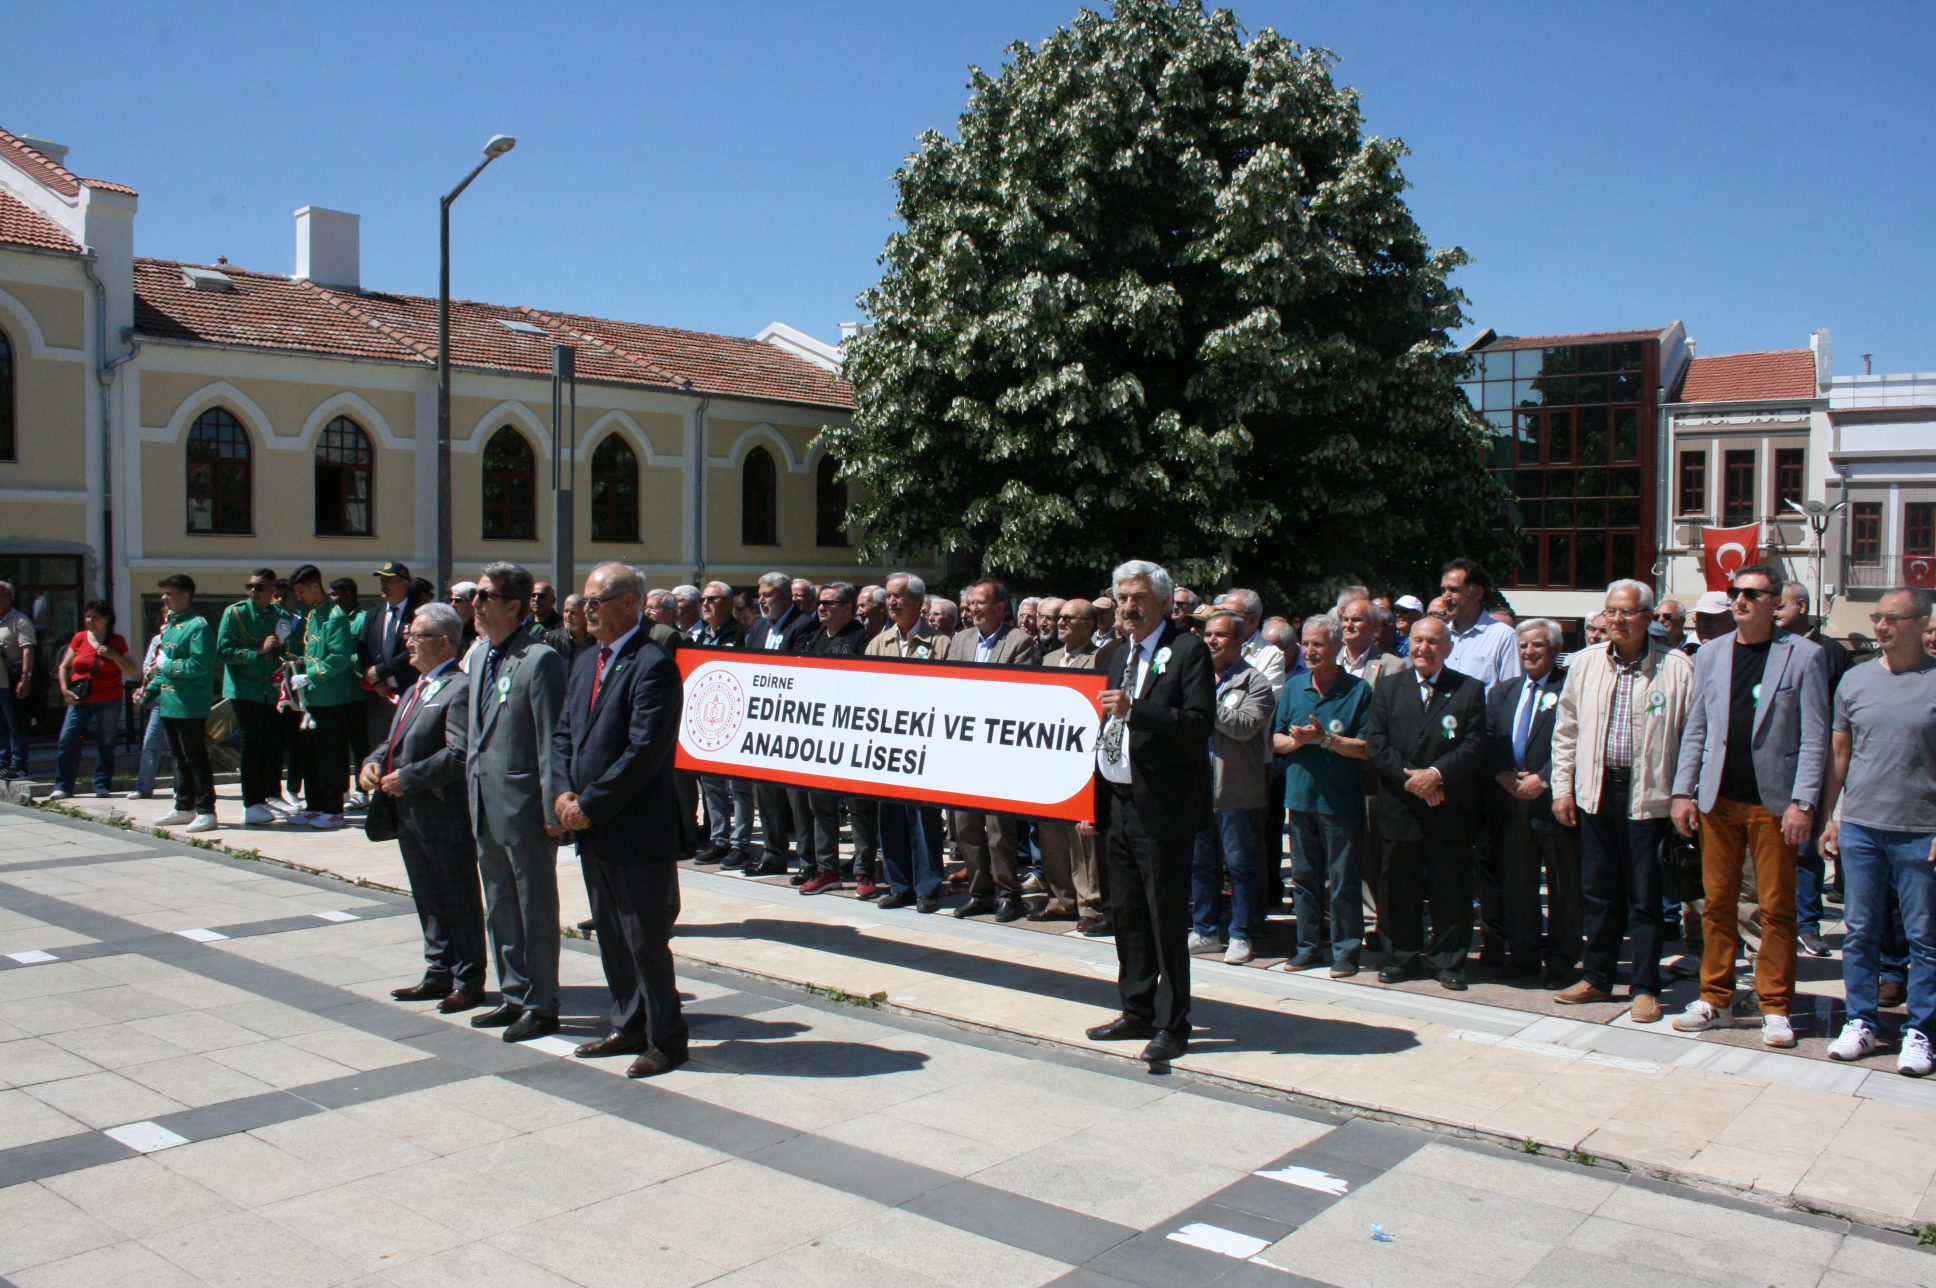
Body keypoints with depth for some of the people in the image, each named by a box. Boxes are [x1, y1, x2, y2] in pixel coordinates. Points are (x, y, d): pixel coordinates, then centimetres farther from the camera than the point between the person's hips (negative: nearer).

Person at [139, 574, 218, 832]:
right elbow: (162, 664, 21)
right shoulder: (169, 625, 16)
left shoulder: (197, 625, -12)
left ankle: (206, 811, 0)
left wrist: (166, 665, -13)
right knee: (179, 757, 15)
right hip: (168, 703, 9)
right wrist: (150, 689, 10)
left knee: (195, 758, -5)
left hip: (190, 706, -9)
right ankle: (184, 808, 23)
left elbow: (198, 665, -21)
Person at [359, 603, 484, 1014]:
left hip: (446, 814, -9)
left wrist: (408, 778, -20)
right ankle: (439, 974, 28)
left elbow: (458, 755, -24)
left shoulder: (460, 688, -16)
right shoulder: (416, 687, 16)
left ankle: (469, 982, 13)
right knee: (428, 899, 17)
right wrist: (374, 763, 0)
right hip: (409, 812, 9)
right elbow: (394, 740, 20)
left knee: (460, 899, 3)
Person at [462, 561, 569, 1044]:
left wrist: (553, 807, -17)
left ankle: (541, 1005, 16)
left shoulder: (539, 660, -16)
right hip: (484, 802, 8)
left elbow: (551, 740, -16)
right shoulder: (478, 654, 9)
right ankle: (513, 995, 30)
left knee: (536, 909, 5)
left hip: (523, 804, -8)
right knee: (499, 909, 17)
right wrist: (471, 783, 14)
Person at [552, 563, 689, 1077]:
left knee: (646, 940, 1)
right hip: (593, 830, 9)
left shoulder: (653, 665, -16)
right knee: (610, 936, 17)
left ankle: (665, 1040, 15)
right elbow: (564, 733, 16)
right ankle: (629, 1027, 31)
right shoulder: (587, 663, 14)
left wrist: (590, 805, -17)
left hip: (638, 832, -9)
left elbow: (644, 751, -21)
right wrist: (565, 792, -1)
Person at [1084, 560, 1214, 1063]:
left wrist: (1134, 711, -27)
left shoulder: (1188, 650, -7)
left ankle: (1172, 1024, 9)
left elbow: (1200, 722, -18)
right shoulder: (1113, 655, 16)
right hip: (1117, 803, 8)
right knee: (1126, 913, 14)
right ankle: (1137, 1011, 26)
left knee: (1166, 919, -1)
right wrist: (1093, 797, 15)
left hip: (1162, 806, -8)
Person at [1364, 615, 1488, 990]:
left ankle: (1447, 961, 17)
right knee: (1399, 888, 8)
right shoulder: (1388, 688, 8)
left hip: (1450, 808, -1)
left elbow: (1474, 747, -4)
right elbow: (1375, 744, 0)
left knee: (1451, 888, 4)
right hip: (1399, 808, 1)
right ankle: (1401, 958, 20)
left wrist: (1437, 773, -18)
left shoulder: (1470, 690, 4)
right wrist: (1410, 778, -13)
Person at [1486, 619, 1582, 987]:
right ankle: (1523, 954, 23)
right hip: (1511, 804, 5)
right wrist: (1505, 776, -7)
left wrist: (1542, 780, -17)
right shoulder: (1501, 694, 16)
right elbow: (1487, 743, 9)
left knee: (1563, 886, 4)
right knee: (1514, 883, 10)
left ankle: (1560, 960, 15)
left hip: (1553, 801, -5)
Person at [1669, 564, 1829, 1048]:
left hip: (1773, 803, -3)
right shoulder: (1711, 654, 10)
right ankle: (1715, 1000, 17)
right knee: (1717, 904, 8)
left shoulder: (1805, 656, -1)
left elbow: (1814, 737, -5)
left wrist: (1803, 802, -12)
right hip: (1718, 799, 3)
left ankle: (1775, 1008, 12)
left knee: (1777, 908, 2)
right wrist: (1683, 791, 5)